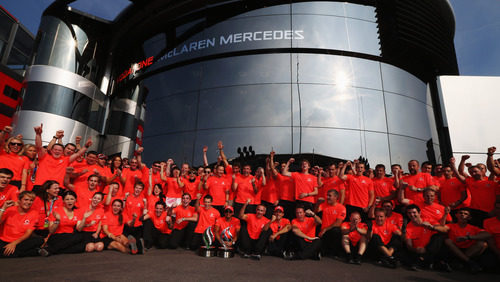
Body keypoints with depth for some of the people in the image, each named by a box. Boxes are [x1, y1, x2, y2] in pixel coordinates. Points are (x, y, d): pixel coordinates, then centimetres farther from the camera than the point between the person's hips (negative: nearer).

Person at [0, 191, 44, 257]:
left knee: (39, 240, -29)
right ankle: (36, 251, -17)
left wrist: (14, 243, -20)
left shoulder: (33, 214, 0)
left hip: (20, 241, 2)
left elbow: (28, 233, -6)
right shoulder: (10, 210, 0)